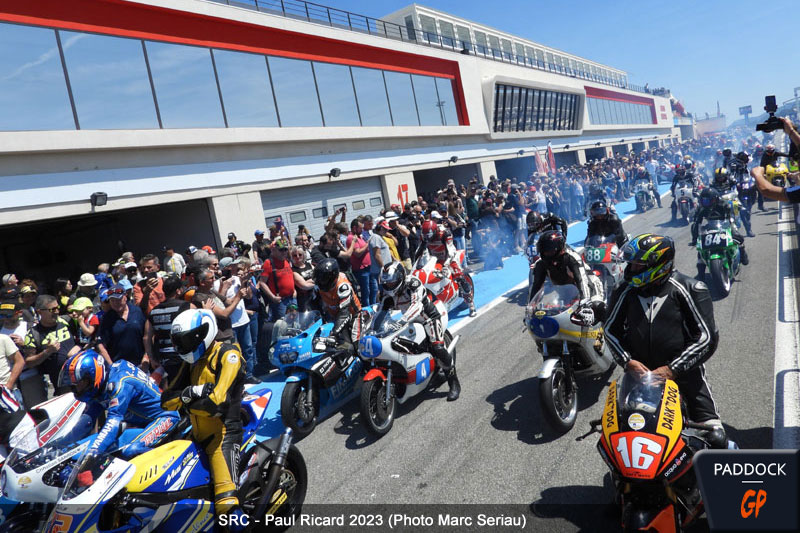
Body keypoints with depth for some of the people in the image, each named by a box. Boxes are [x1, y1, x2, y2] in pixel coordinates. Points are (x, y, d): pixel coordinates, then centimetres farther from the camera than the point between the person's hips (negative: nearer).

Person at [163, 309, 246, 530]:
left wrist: (185, 399, -5)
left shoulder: (228, 354, -10)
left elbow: (217, 401, -21)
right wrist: (191, 392, -13)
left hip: (222, 433, -9)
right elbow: (167, 400, 7)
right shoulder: (192, 360, 15)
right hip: (197, 435, 9)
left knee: (226, 503, -20)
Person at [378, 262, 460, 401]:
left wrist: (403, 320, -58)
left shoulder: (413, 283, -28)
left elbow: (417, 305, -44)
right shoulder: (388, 293, -4)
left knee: (437, 348, -26)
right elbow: (380, 312, -5)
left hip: (432, 315, -8)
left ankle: (454, 383, -11)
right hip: (412, 319, 8)